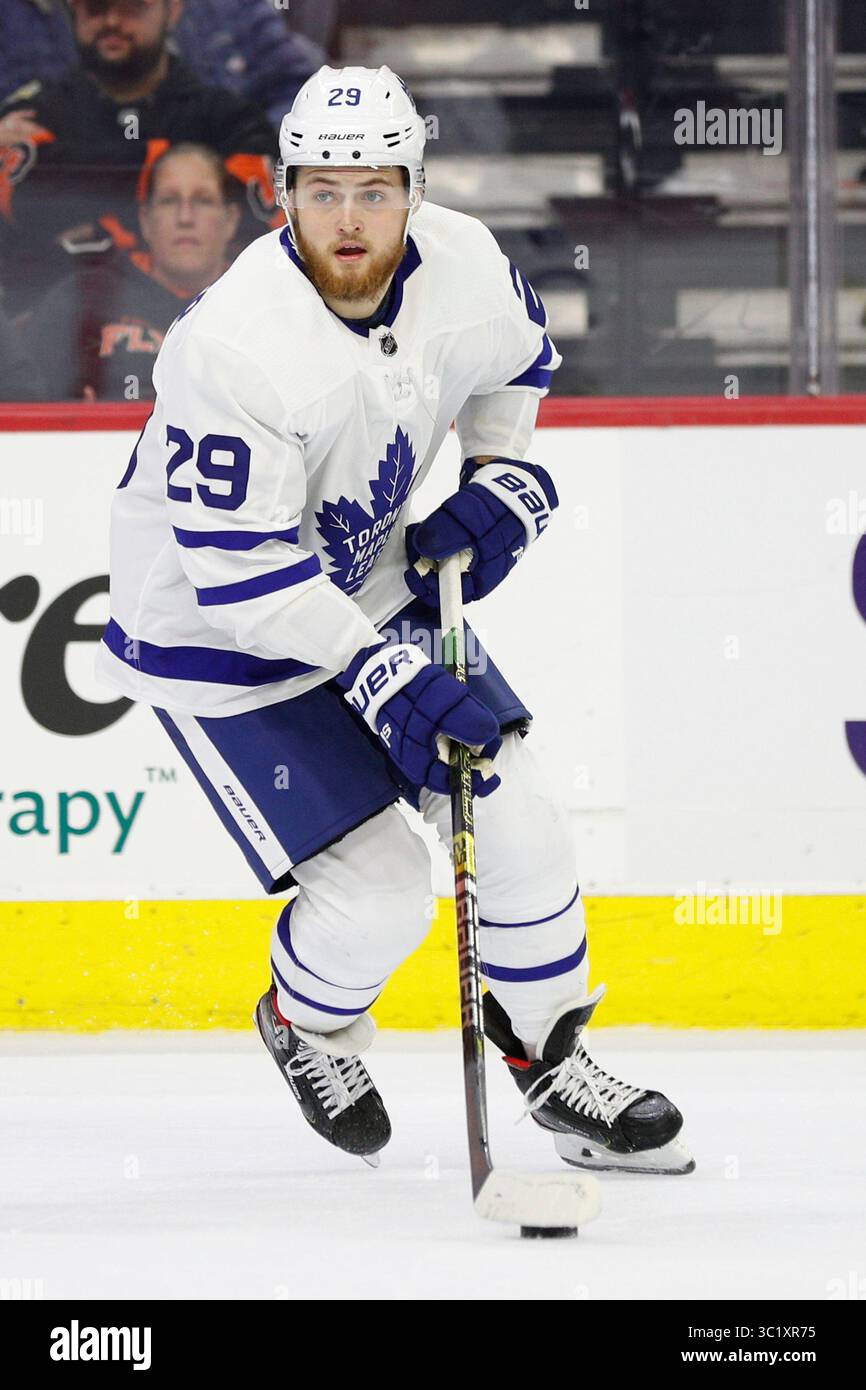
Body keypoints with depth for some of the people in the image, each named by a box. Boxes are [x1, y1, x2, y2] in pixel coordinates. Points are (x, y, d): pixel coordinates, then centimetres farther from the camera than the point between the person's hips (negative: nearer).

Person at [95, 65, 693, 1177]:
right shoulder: (234, 346, -34)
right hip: (216, 630, -6)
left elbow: (516, 357, 12)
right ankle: (308, 1025, 24)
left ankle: (552, 1065, 24)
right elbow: (238, 566, -30)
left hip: (379, 589, 7)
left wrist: (504, 483, -3)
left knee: (516, 826, 3)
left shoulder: (462, 263, -14)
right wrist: (380, 678, -31)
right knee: (376, 893, -9)